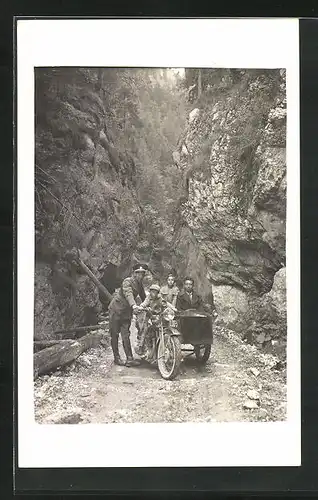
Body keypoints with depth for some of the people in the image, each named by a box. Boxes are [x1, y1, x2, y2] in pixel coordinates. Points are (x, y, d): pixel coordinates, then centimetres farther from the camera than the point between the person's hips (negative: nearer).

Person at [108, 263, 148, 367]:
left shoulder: (140, 284, 7)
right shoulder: (127, 281, -18)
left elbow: (144, 297, 11)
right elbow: (128, 294, -37)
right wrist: (133, 305, -53)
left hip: (127, 312, 6)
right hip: (116, 310, -6)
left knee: (126, 335, -1)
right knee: (115, 335, 2)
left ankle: (129, 359, -7)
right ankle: (116, 358, 11)